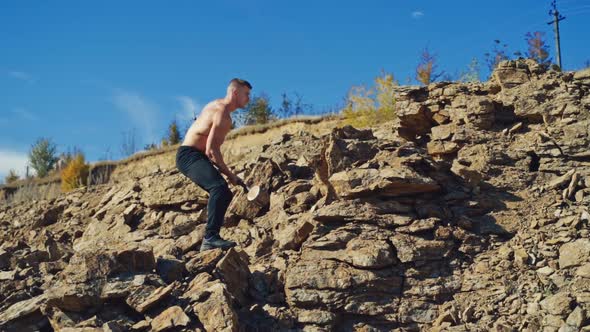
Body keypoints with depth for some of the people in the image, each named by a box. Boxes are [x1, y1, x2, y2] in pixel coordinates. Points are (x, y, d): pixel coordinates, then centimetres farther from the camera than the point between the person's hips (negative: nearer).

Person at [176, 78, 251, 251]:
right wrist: (230, 175, -16)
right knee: (219, 187, -31)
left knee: (224, 194, 13)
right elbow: (211, 150, -23)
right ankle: (211, 237, -36)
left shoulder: (217, 105, 15)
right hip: (189, 155, -11)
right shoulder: (222, 114, -17)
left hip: (195, 156, 11)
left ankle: (209, 240, 14)